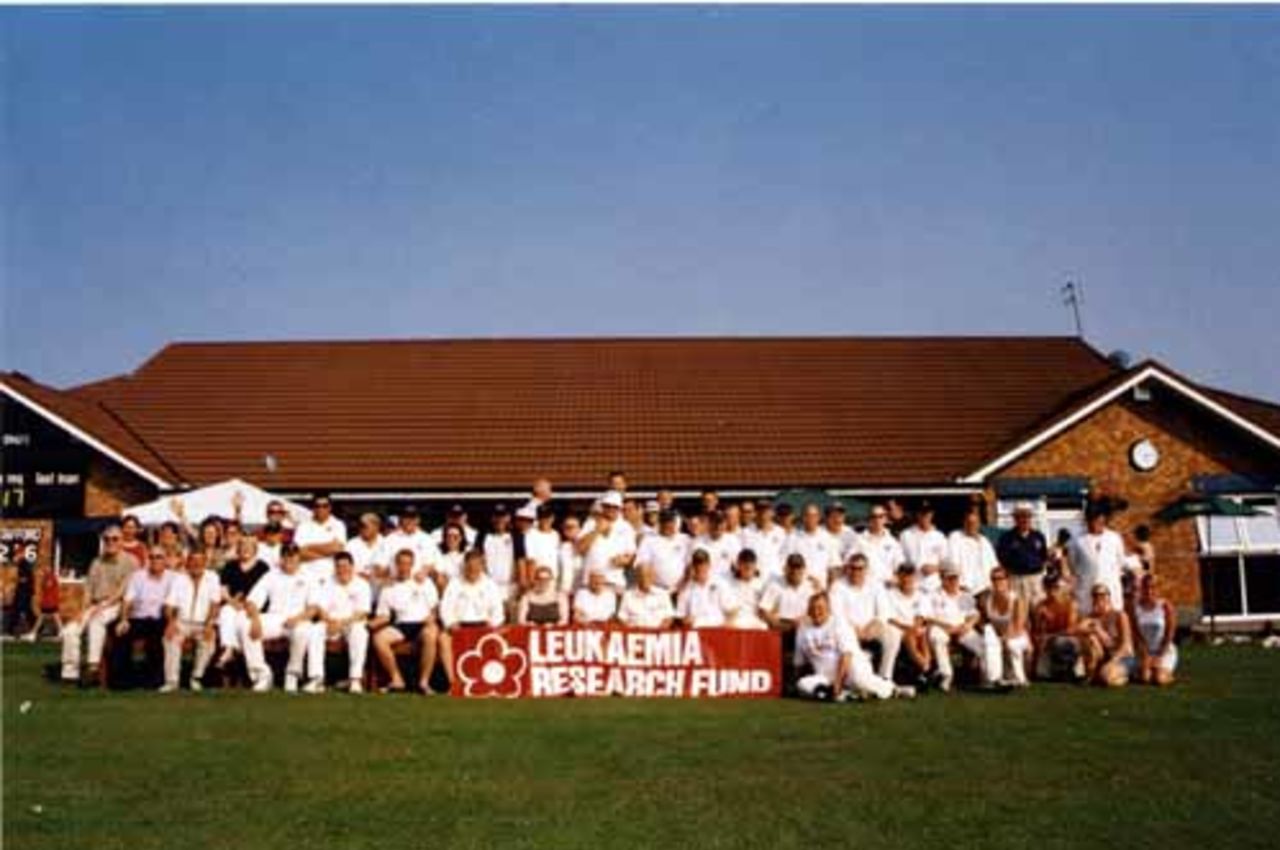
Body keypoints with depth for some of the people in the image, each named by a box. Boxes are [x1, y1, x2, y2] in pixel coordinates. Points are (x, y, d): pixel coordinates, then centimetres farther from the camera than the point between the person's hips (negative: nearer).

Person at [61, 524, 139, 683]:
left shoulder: (130, 561, 0)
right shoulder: (97, 562, 19)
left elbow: (124, 590, -9)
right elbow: (88, 588, 14)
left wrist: (102, 606, -17)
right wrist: (84, 609, -3)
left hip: (116, 605, -6)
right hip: (95, 606, 6)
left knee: (96, 620, -36)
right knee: (70, 629, -15)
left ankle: (93, 666, -41)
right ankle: (70, 671, -12)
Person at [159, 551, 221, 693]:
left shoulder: (212, 578, 0)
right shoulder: (179, 579, 4)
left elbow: (214, 603, -9)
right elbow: (169, 604, -3)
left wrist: (209, 625, -23)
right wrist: (171, 622, -22)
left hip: (203, 624, -1)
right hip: (182, 622, 1)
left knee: (209, 639, -32)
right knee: (171, 637, -30)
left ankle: (197, 677, -12)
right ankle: (171, 681, -23)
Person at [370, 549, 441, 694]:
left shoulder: (424, 582, 14)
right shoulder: (389, 588, 16)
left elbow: (434, 606, 10)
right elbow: (384, 615, 13)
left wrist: (431, 618, -10)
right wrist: (373, 623, -7)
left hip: (422, 624, -2)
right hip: (401, 625, 2)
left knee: (431, 635, -38)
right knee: (379, 638, -27)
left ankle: (424, 681, -28)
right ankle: (396, 680, -16)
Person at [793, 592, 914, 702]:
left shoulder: (839, 625, -2)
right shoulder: (804, 629, 10)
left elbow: (846, 656, -12)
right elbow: (799, 663, 16)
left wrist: (837, 682, -20)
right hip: (826, 677, 3)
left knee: (859, 680, -37)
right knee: (802, 684, -25)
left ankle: (892, 689, -6)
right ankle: (844, 693, -19)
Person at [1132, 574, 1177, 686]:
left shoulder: (1165, 606, -9)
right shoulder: (1136, 607, -4)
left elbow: (1169, 634, -9)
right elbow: (1136, 633, -3)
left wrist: (1159, 657, -13)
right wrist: (1145, 655, -12)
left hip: (1165, 651, -2)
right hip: (1145, 651, 2)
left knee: (1158, 679, -23)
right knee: (1144, 679, -22)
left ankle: (1169, 674, 12)